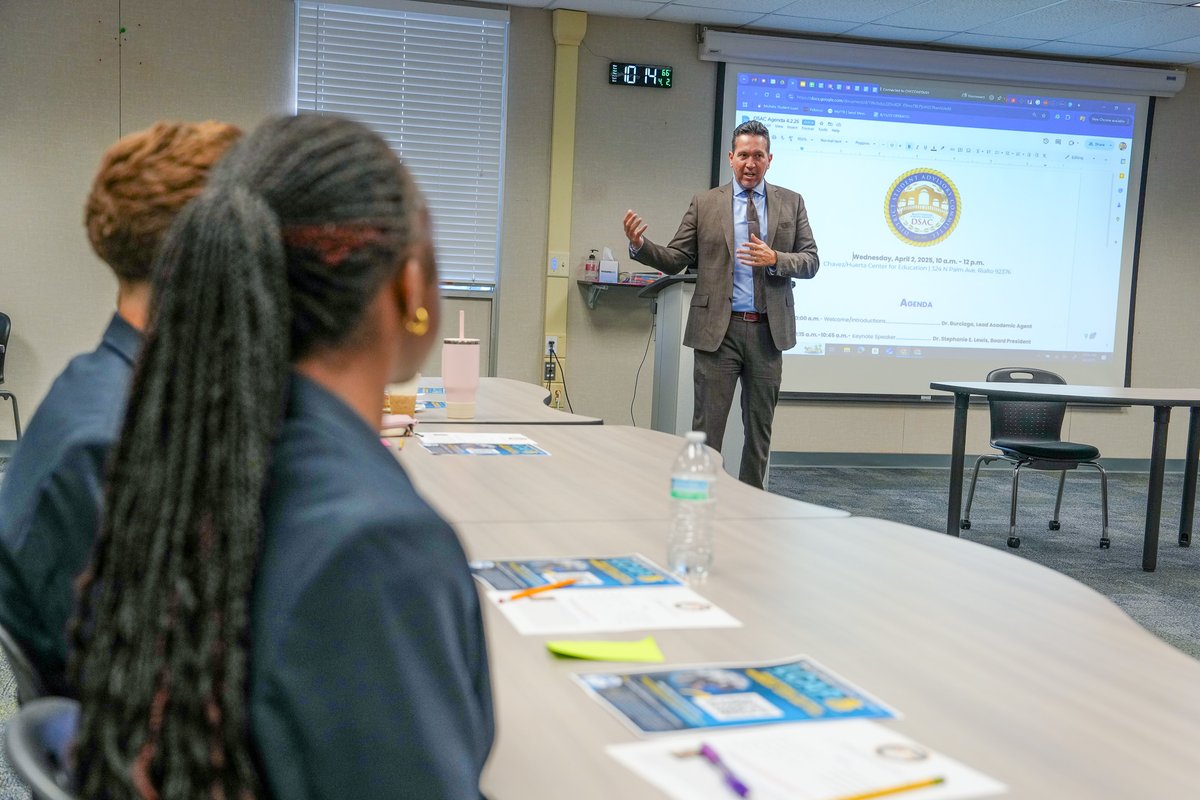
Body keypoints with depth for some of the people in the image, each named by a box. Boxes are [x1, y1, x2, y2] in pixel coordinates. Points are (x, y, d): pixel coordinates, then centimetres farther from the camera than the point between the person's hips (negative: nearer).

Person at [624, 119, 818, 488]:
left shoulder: (791, 203, 8)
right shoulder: (705, 203, 4)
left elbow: (811, 261, 4)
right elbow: (675, 260, 1)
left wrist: (775, 259, -16)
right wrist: (640, 245, -18)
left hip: (768, 330, 2)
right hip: (718, 329, -2)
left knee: (760, 427, 11)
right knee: (707, 426, -2)